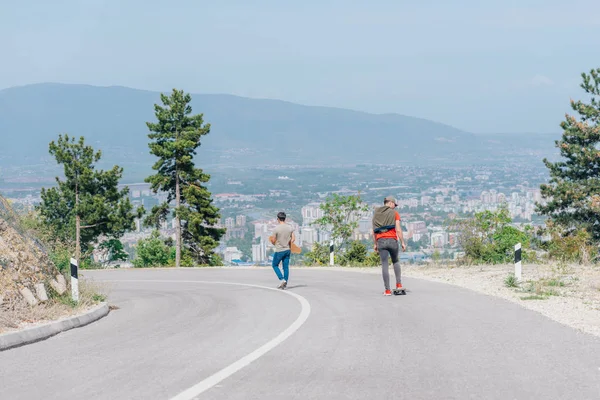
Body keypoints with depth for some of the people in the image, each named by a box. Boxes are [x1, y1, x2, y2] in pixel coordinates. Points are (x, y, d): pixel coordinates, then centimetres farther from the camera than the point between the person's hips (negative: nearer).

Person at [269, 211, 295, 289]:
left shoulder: (276, 229, -14)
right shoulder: (290, 228, 0)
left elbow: (273, 241, -10)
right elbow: (293, 239, 0)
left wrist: (272, 242, 12)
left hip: (279, 251, -5)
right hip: (287, 250, 5)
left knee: (275, 265, 11)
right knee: (286, 267, 8)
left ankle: (282, 279, -5)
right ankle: (285, 284, 7)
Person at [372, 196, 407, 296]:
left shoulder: (376, 213, 13)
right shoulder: (394, 213, 1)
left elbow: (374, 231, 12)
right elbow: (398, 229, -6)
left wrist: (375, 244, 18)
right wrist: (403, 242, -3)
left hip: (381, 241, 2)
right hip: (392, 240, -2)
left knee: (384, 265, 0)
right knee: (395, 261, 22)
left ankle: (387, 290, -2)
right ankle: (398, 284, 13)